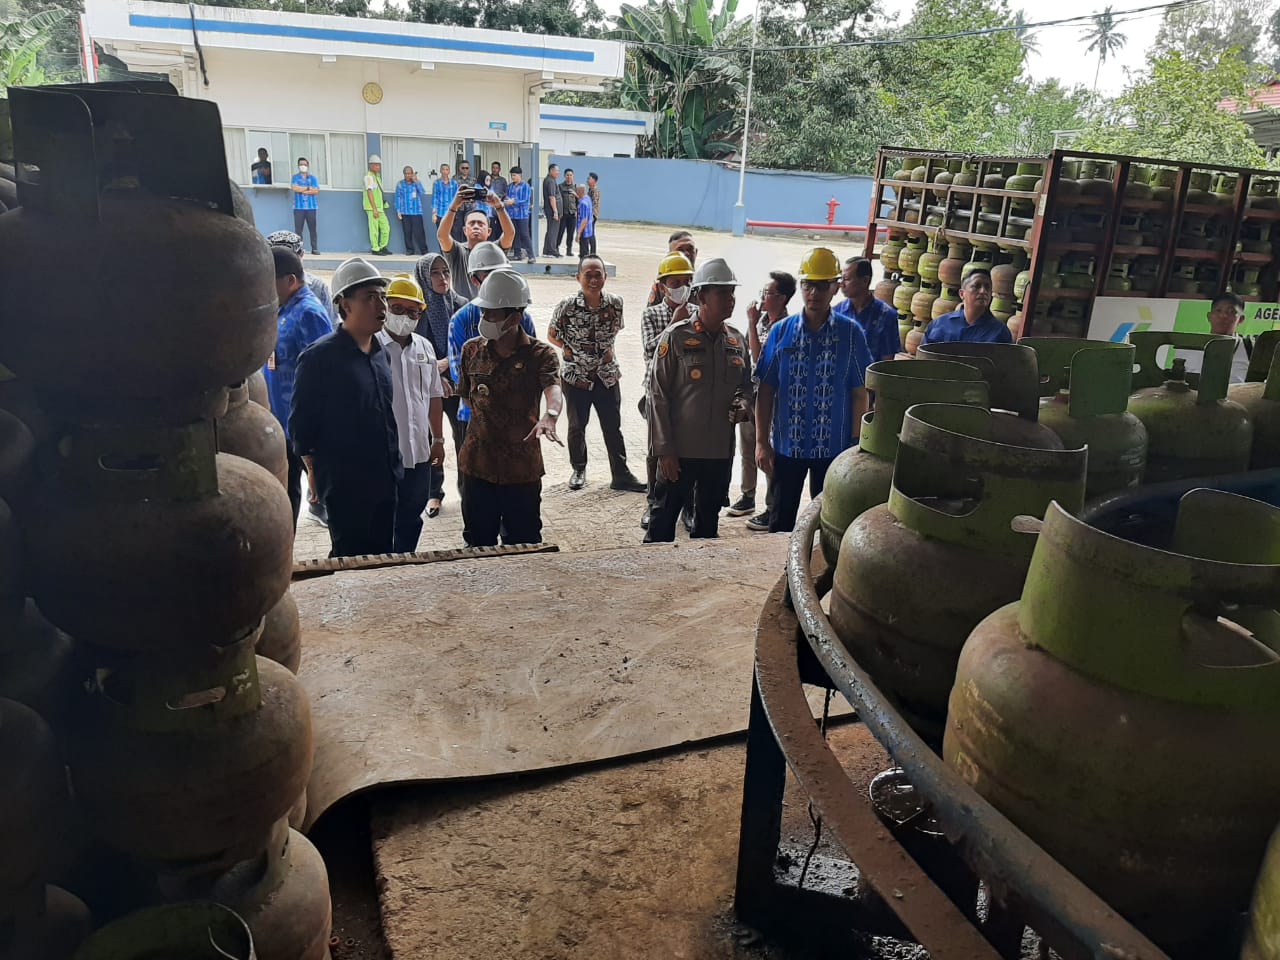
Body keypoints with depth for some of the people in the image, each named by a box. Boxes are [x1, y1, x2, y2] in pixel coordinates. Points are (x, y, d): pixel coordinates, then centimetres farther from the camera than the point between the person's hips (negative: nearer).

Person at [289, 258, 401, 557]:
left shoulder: (381, 353, 9)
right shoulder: (320, 356, -13)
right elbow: (300, 423, -9)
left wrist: (392, 463, 15)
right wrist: (318, 471, -3)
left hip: (384, 479, 7)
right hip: (345, 484, -7)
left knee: (382, 558, 14)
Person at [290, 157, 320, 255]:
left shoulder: (313, 177, 10)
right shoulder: (295, 177, 9)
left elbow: (316, 191, -3)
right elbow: (294, 188, -8)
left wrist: (302, 190, -6)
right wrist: (309, 188, -4)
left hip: (311, 207, 0)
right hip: (298, 207, 0)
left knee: (312, 228, -1)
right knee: (298, 229, -4)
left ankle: (315, 248, 2)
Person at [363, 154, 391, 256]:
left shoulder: (377, 176, 17)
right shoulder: (369, 176, -9)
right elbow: (369, 192, -15)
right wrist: (374, 209, -19)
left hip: (380, 207, 9)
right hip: (372, 207, -9)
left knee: (386, 227, 9)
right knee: (374, 229, -5)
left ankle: (382, 247, 18)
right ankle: (375, 249, 1)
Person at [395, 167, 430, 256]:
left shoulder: (417, 182, 6)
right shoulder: (400, 184, 5)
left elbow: (423, 193, -9)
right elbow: (398, 198, 5)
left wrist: (416, 181, -12)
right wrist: (398, 211, -1)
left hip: (417, 212, -1)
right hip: (405, 212, 1)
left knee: (419, 232, -6)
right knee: (407, 232, 1)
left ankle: (424, 250, 0)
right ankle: (409, 250, 11)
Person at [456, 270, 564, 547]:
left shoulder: (540, 354, -10)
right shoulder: (471, 350, 2)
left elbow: (553, 389, -29)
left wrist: (550, 416, -50)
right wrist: (488, 422, 7)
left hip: (523, 469, -3)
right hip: (477, 464, 3)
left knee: (523, 547, 10)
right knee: (478, 546, 15)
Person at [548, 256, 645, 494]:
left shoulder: (615, 303, -6)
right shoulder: (567, 306, -15)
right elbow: (552, 335, -2)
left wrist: (608, 348, 0)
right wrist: (570, 350, -8)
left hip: (607, 374, 2)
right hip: (576, 376, -2)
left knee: (613, 427, 7)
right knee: (577, 426, 13)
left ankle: (621, 474, 16)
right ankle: (578, 470, 32)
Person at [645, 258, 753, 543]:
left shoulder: (737, 340, 6)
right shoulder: (676, 337, -10)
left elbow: (745, 384, 20)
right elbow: (658, 396, -10)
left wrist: (742, 404, -5)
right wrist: (664, 449, -12)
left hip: (721, 450, 5)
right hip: (680, 450, -5)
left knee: (708, 521, 19)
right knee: (663, 520, 5)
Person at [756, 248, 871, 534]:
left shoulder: (850, 333, -4)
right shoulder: (781, 331, -2)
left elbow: (859, 393, -2)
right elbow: (766, 390, 0)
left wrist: (856, 444, -5)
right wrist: (761, 442, -3)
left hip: (834, 447, -1)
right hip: (786, 445, 1)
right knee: (781, 519, 12)